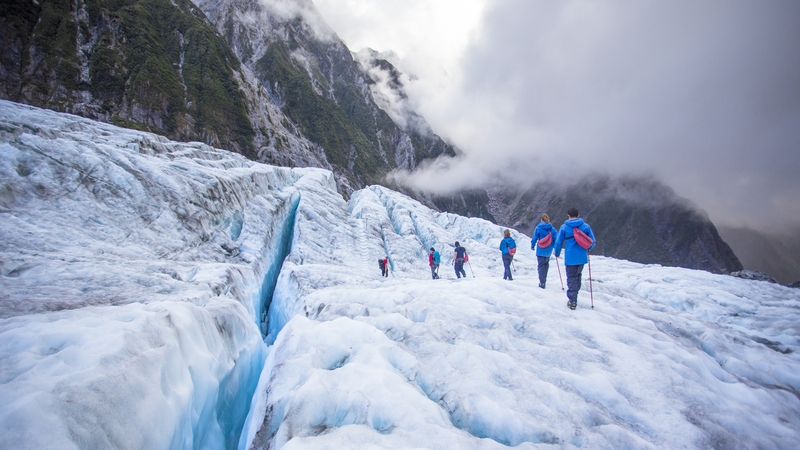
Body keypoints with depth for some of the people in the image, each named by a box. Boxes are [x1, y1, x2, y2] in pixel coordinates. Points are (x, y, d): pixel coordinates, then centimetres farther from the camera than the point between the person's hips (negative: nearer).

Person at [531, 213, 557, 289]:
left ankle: (542, 282, -4)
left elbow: (534, 238, -3)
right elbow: (555, 239, -2)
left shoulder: (538, 228, -6)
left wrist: (532, 246, 12)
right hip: (548, 251, 2)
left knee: (541, 265, 3)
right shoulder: (552, 228, -1)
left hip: (540, 250, -2)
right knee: (546, 264, 22)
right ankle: (544, 279, 22)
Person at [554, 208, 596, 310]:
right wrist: (588, 249, 25)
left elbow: (558, 242, -2)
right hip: (582, 257, 3)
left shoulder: (564, 227, -4)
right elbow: (593, 241, 4)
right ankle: (574, 295, 27)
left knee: (571, 278, 5)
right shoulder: (586, 226, 2)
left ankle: (573, 301, 3)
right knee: (577, 276, 21)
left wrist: (557, 253, 16)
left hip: (570, 257, -3)